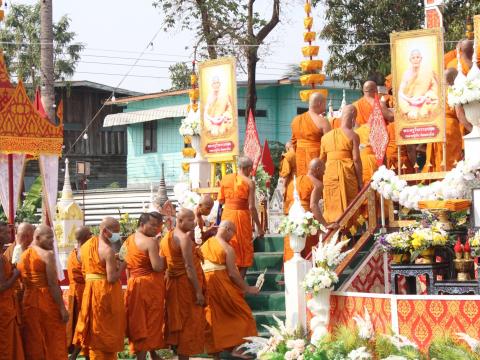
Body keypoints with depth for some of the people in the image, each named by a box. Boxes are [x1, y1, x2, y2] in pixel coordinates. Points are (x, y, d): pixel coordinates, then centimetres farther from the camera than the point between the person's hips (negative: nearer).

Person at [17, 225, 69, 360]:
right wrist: (62, 308, -13)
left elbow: (22, 283, 10)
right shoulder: (47, 254, -11)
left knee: (34, 343, 12)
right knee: (53, 342, 3)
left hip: (29, 302, 6)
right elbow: (53, 284, -16)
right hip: (48, 301, -6)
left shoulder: (22, 256, 9)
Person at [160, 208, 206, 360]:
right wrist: (199, 291, -21)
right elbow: (189, 267, -23)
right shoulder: (185, 238, -19)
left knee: (178, 320, 18)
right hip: (187, 284, -8)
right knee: (189, 322, 0)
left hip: (173, 283, 8)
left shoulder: (166, 238, 8)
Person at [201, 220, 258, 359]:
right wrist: (247, 289, -3)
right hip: (220, 283, -6)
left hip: (204, 283, 6)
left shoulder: (205, 244, 10)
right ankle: (236, 347, 2)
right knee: (240, 312, 8)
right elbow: (233, 273, -12)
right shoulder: (228, 248, -10)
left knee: (212, 317, 12)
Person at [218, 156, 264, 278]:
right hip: (242, 216, -4)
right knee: (244, 250, 7)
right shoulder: (249, 183, -10)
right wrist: (259, 227, -6)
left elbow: (220, 200, 5)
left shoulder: (225, 179, 2)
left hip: (227, 215, 4)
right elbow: (251, 207, -12)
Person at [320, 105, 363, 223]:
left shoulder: (326, 137, 9)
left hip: (330, 174, 4)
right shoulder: (352, 136, -4)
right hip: (347, 173, -4)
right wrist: (360, 182, -3)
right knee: (348, 207, 2)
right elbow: (356, 160, -8)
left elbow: (321, 160, 11)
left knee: (333, 206, 9)